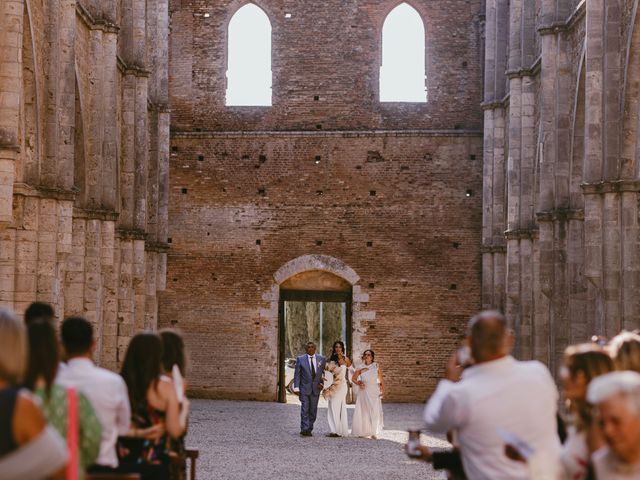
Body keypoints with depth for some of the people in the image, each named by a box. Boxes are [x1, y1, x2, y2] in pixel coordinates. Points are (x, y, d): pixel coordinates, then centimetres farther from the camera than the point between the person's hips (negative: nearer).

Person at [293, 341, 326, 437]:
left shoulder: (321, 359, 7)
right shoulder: (300, 359, 1)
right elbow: (297, 374, 0)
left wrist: (322, 383, -3)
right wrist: (296, 387, -7)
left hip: (316, 388, 3)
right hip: (304, 388, -3)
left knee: (313, 410, 6)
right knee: (305, 409, -10)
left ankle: (309, 429, 14)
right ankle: (304, 429, -13)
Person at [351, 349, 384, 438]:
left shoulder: (377, 367, 1)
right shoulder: (360, 368, 5)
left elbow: (381, 380, 1)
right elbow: (354, 378, 14)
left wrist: (382, 391, -9)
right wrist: (358, 383, -5)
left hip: (374, 392, -1)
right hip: (363, 392, 1)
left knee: (374, 412, -5)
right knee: (363, 411, 0)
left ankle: (373, 433, -1)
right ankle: (362, 432, 7)